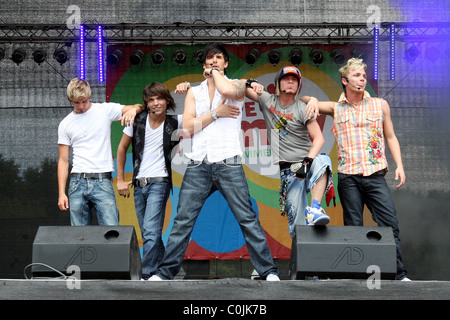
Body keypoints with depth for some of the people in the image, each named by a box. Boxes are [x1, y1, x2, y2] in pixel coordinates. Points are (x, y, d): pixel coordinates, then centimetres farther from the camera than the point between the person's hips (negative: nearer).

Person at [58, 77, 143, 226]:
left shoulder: (105, 110, 6)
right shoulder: (65, 124, 12)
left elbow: (139, 108, 5)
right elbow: (63, 161, 12)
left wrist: (133, 109, -20)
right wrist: (61, 193, 4)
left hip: (102, 181, -2)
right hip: (77, 182, 2)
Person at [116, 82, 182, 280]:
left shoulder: (174, 123, -3)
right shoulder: (137, 121, 3)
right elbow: (122, 148, 14)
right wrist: (120, 180, 12)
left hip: (159, 182, -4)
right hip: (139, 184, 4)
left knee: (151, 232, -17)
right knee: (147, 234, 10)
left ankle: (146, 274, -16)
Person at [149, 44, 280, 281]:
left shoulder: (237, 85, 9)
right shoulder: (194, 92, 18)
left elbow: (227, 90, -18)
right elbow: (188, 127, 5)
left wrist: (215, 73, 1)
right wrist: (216, 113, -4)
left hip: (228, 165, -2)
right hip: (198, 166, 3)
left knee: (247, 219, -4)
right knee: (182, 221, 0)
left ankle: (268, 271, -1)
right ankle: (165, 272, 6)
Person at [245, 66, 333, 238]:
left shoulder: (302, 108, -1)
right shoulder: (267, 100, 9)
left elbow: (318, 138, -11)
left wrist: (307, 161, -26)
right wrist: (251, 83, -8)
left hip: (307, 161, -2)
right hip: (288, 170, 2)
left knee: (322, 162, -38)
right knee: (297, 219, -9)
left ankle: (315, 209, -46)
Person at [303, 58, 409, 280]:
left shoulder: (380, 105, 12)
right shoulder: (335, 108, 11)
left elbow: (391, 137, 16)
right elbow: (303, 101, 18)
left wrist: (399, 165, 5)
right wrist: (313, 101, -5)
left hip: (375, 176, 0)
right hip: (348, 177, 0)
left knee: (390, 224, -8)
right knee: (353, 227, 1)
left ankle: (399, 275, -4)